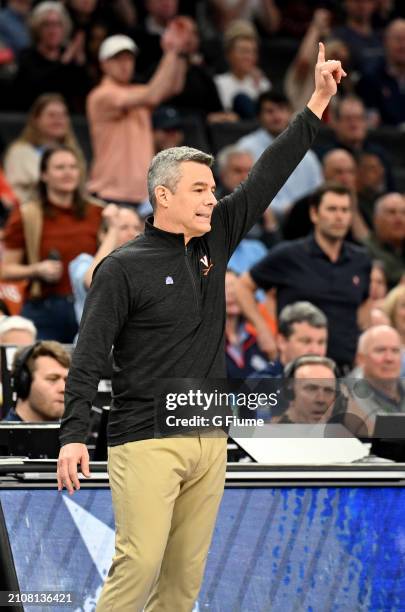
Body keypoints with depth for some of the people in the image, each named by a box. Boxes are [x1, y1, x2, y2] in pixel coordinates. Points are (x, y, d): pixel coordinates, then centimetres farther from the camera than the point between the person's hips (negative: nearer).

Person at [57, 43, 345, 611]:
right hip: (146, 440, -6)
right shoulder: (123, 267, -5)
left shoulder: (214, 242, 12)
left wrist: (318, 102, 10)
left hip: (209, 438, 6)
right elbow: (90, 355, -9)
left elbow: (267, 178, 13)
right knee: (140, 564, -17)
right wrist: (74, 434, -18)